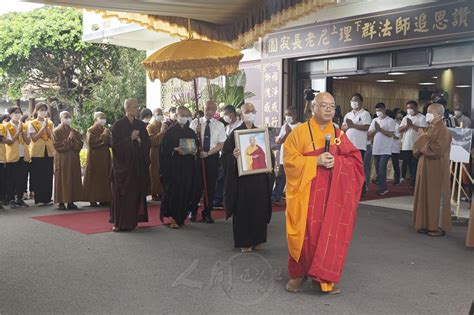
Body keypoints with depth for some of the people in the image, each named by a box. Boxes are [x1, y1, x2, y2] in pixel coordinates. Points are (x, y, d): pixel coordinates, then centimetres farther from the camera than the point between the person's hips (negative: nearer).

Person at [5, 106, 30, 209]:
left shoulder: (24, 126, 11)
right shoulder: (7, 126, -3)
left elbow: (28, 141, 2)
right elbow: (9, 142, -14)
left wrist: (22, 131, -9)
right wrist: (18, 131, -15)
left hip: (24, 156, 5)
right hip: (13, 157, -5)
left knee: (22, 180, 7)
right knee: (12, 180, -1)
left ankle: (19, 199, 17)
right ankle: (11, 200, 6)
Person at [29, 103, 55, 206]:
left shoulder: (50, 123, 11)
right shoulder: (32, 124, 0)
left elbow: (52, 137, 0)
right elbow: (34, 138, -11)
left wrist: (46, 127, -12)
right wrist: (43, 127, -15)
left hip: (49, 152, 3)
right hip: (37, 153, -3)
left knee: (48, 176, 3)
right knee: (38, 177, -2)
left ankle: (47, 198, 10)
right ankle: (39, 199, 3)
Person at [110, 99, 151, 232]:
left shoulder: (141, 125, 10)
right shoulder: (118, 125, -4)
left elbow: (147, 143, 9)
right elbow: (115, 145, -10)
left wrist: (140, 140, -11)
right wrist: (130, 138, -16)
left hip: (138, 165, 4)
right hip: (122, 165, -4)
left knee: (136, 192, 5)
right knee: (121, 194, -2)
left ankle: (132, 220, 14)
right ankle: (119, 222, 4)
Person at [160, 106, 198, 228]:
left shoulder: (191, 132, 13)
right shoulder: (170, 131, -2)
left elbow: (196, 147, 18)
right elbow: (164, 147, -7)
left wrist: (194, 150, -3)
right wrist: (176, 150, -20)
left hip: (188, 167, 5)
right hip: (173, 166, -4)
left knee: (186, 191, 3)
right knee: (173, 190, -6)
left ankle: (181, 217, 15)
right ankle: (173, 218, 1)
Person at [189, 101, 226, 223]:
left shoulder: (219, 125, 3)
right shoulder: (195, 123, 4)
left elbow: (221, 144, -3)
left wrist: (208, 153, -14)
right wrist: (196, 133, -19)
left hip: (212, 157, 1)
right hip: (197, 156, 0)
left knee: (210, 186, 4)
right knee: (196, 184, 1)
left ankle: (207, 213, 14)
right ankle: (192, 211, 19)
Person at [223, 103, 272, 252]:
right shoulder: (236, 132, -4)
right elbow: (227, 152, -8)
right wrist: (234, 155, -28)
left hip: (259, 177, 4)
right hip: (243, 177, -4)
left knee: (259, 207, 7)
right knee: (244, 208, 0)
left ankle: (257, 239, 19)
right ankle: (244, 241, 10)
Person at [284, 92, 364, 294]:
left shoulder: (339, 135, 8)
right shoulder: (300, 132, -2)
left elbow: (356, 160, 5)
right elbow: (290, 159, -8)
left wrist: (336, 161, -14)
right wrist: (316, 161, -18)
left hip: (332, 192, 3)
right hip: (306, 190, -2)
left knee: (330, 233, -1)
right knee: (305, 232, -2)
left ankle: (325, 277, 10)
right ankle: (299, 272, 17)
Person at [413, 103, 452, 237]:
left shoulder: (443, 131, -14)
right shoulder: (430, 129, 13)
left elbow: (437, 150, -23)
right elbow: (421, 147, 17)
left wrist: (424, 138, -15)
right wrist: (422, 138, -3)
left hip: (437, 170, -9)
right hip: (426, 168, 9)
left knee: (436, 197, -2)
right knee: (425, 196, 10)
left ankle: (439, 227, 6)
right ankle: (427, 224, 18)